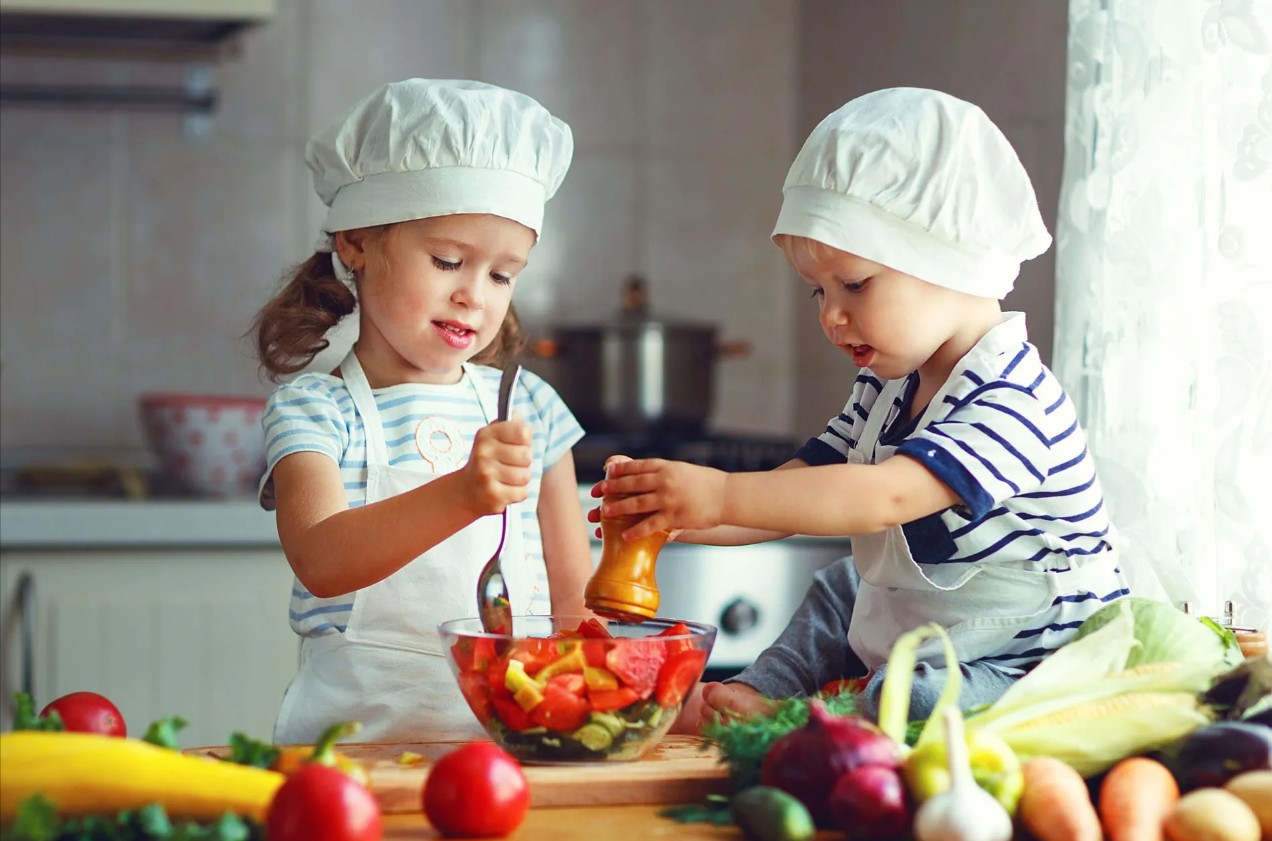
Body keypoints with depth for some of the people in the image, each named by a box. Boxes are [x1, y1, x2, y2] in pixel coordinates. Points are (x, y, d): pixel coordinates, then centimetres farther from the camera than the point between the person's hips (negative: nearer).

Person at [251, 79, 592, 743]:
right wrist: (459, 496, -34)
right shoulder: (313, 410, 0)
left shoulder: (527, 407, 14)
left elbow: (575, 597, 17)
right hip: (356, 733, -4)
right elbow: (320, 562, -19)